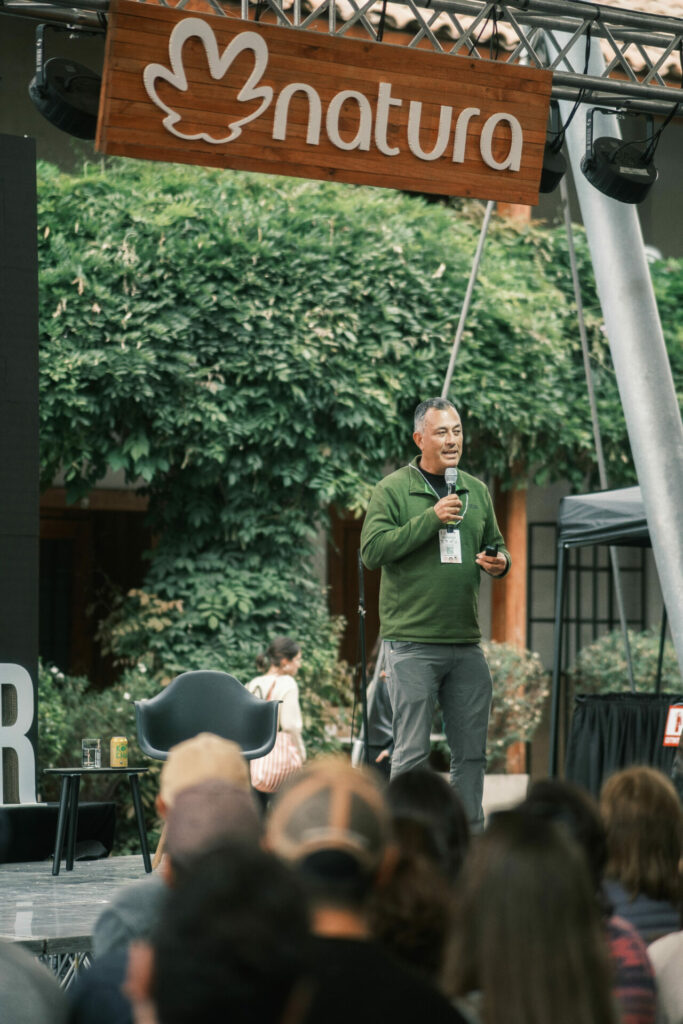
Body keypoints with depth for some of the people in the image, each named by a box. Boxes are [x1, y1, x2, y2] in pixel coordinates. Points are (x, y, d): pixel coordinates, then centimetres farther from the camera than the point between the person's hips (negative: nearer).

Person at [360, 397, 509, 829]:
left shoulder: (477, 491, 15)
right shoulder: (393, 490, -1)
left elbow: (496, 546, 25)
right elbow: (373, 550, -12)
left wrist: (500, 562, 1)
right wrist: (431, 518, -17)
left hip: (467, 643, 5)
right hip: (412, 643, -5)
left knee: (472, 751, 8)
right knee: (412, 752, -4)